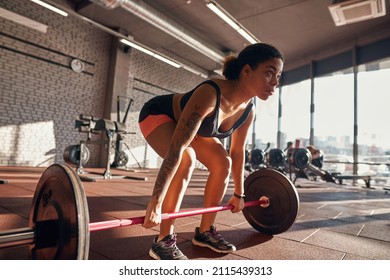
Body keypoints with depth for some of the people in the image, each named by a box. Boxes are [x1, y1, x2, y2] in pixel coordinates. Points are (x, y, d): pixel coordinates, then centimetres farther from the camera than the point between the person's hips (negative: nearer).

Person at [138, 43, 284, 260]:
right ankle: (164, 241, -17)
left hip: (185, 122, 7)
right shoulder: (210, 94, -40)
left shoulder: (248, 111, -16)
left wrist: (239, 194, 5)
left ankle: (205, 231, 7)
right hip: (157, 115, -7)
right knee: (186, 159, -33)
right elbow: (176, 148, -44)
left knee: (223, 163, -7)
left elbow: (238, 152, -3)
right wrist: (155, 203, -44)